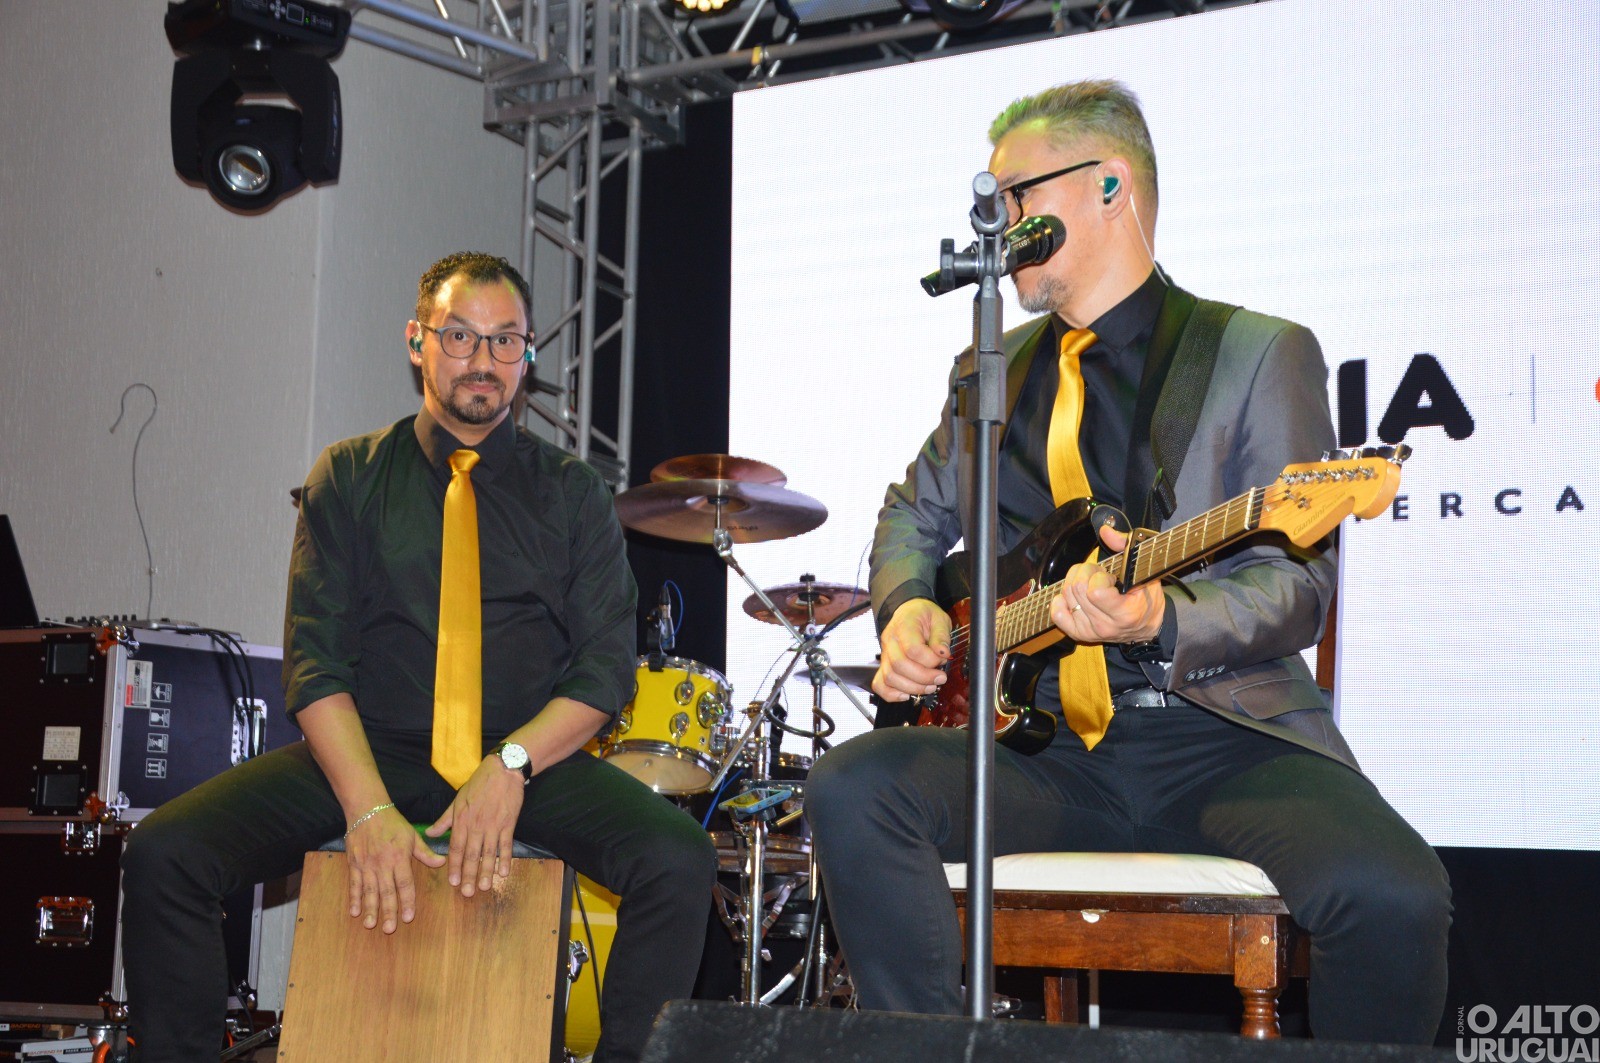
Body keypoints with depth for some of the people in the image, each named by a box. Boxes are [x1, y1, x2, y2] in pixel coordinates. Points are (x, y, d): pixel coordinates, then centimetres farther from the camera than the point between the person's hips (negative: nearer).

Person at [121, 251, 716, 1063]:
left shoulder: (569, 492, 10)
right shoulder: (351, 477, 8)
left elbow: (606, 667, 2)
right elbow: (313, 659, -2)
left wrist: (511, 764, -18)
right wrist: (368, 808, -18)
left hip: (530, 761, 0)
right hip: (365, 751, 0)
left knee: (679, 863, -27)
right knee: (164, 853, -21)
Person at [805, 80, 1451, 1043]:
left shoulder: (1261, 353, 2)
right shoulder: (995, 371, 18)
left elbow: (1299, 585, -5)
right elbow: (914, 515, 29)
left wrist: (1162, 622, -25)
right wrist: (909, 606, 6)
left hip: (1224, 728, -3)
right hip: (1045, 740, 4)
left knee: (1393, 899, -30)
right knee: (851, 792, -25)